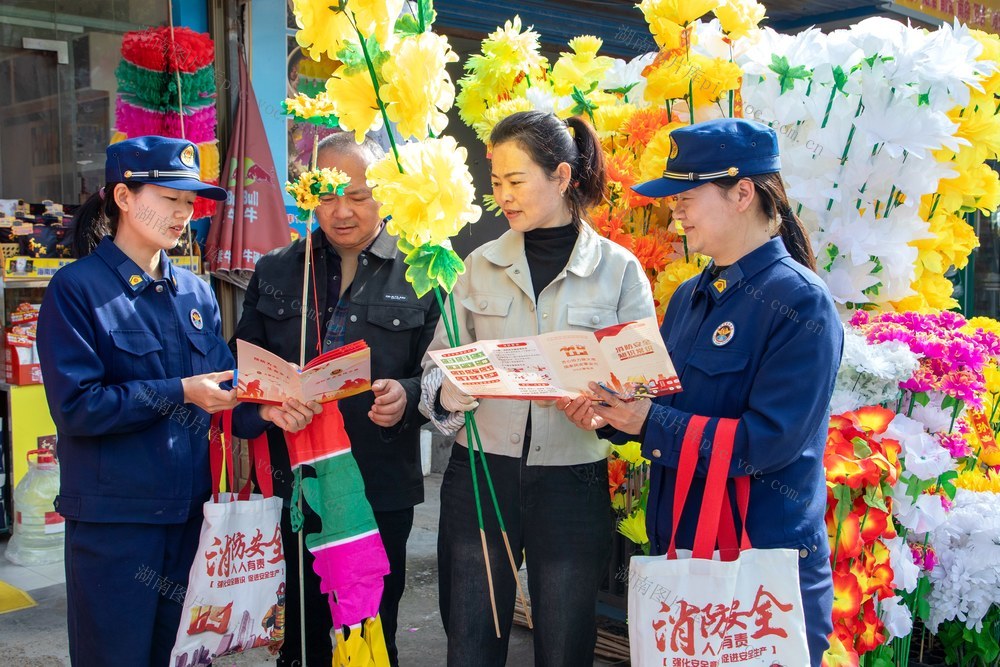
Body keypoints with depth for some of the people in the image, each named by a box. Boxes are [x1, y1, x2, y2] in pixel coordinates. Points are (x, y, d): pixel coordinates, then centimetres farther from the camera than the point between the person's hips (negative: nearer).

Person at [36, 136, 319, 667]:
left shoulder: (195, 292, 9)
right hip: (114, 518, -5)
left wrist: (261, 410, -13)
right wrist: (178, 393, -20)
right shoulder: (77, 289, -8)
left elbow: (220, 394, 7)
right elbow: (76, 405, -16)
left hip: (190, 513, 5)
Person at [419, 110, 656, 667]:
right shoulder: (482, 266, 6)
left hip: (573, 480, -1)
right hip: (479, 474, 2)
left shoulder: (619, 269, -1)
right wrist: (445, 395, -17)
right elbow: (439, 360, 6)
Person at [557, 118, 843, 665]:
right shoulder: (689, 298, 9)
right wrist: (608, 416, -6)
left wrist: (650, 423, -23)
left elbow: (770, 439, -24)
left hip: (765, 562, -7)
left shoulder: (801, 303, -16)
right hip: (677, 548, 8)